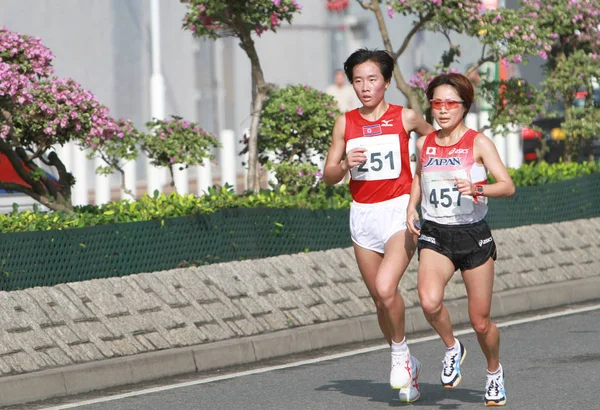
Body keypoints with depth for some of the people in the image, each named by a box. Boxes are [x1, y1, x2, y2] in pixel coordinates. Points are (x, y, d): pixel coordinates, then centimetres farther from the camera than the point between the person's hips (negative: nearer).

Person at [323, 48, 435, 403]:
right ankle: (408, 366, 29)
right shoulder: (345, 124, 5)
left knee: (386, 288, -24)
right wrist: (345, 164, -12)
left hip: (399, 211, -4)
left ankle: (400, 351, -1)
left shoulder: (405, 118, -3)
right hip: (363, 215, 4)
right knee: (380, 298, 10)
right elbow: (329, 176, 8)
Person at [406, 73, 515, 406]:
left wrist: (478, 189, -31)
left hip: (474, 236, -2)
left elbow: (508, 186, -12)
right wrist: (411, 207, 8)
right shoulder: (424, 144, 6)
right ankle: (453, 349, 4)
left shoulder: (478, 143, -6)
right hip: (434, 237, 2)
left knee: (480, 322, 4)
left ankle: (494, 371, 34)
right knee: (430, 301, -26)